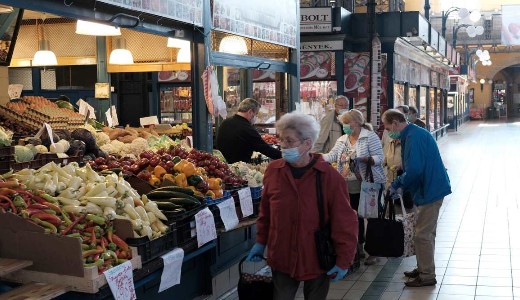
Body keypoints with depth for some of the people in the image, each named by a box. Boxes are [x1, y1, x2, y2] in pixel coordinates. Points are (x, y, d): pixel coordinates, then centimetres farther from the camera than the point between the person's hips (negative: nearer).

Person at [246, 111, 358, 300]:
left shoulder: (330, 177, -13)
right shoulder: (273, 171, -3)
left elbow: (344, 223, -11)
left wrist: (343, 261, -10)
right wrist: (261, 242, 12)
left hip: (317, 261, -2)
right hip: (282, 259, 2)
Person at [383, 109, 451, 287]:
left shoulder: (413, 137, -20)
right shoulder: (415, 133, 13)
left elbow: (414, 170, -27)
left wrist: (397, 185, -13)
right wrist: (398, 184, 11)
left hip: (429, 191, -11)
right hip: (432, 188, 11)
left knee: (422, 235, -3)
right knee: (427, 233, 19)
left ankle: (427, 276, 5)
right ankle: (423, 269, 31)